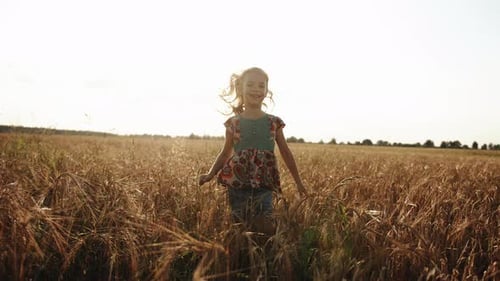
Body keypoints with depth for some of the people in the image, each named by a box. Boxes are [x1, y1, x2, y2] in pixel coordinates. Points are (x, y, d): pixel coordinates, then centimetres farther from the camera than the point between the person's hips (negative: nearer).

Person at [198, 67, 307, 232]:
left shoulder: (274, 123, 3)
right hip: (237, 184, 0)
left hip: (264, 186, 0)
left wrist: (298, 181, 13)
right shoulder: (233, 123, 2)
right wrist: (211, 174, -2)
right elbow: (226, 153, 11)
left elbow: (286, 153, 10)